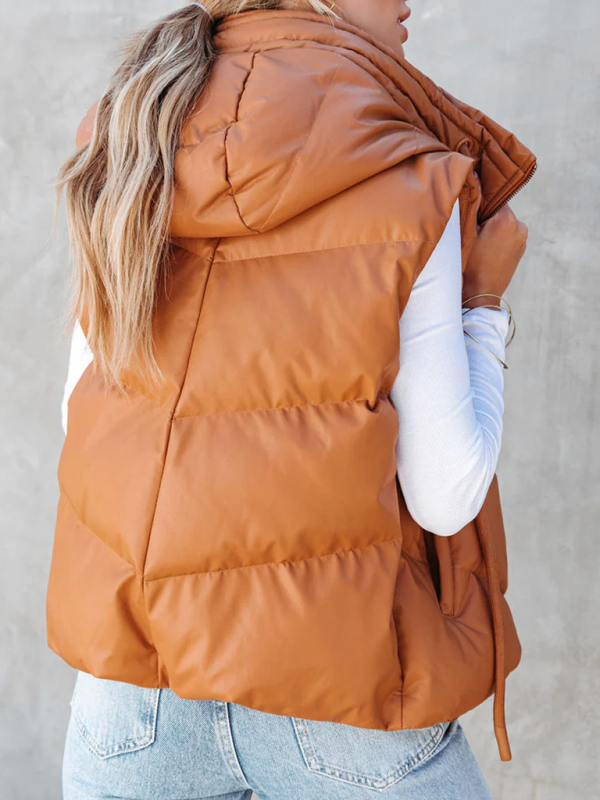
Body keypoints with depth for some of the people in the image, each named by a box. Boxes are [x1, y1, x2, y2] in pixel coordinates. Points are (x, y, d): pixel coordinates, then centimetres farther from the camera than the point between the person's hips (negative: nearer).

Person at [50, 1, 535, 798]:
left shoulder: (129, 146, 1)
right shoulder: (406, 192, -12)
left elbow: (86, 416, 6)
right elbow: (444, 494, -9)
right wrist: (486, 298, 4)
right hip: (333, 687, -4)